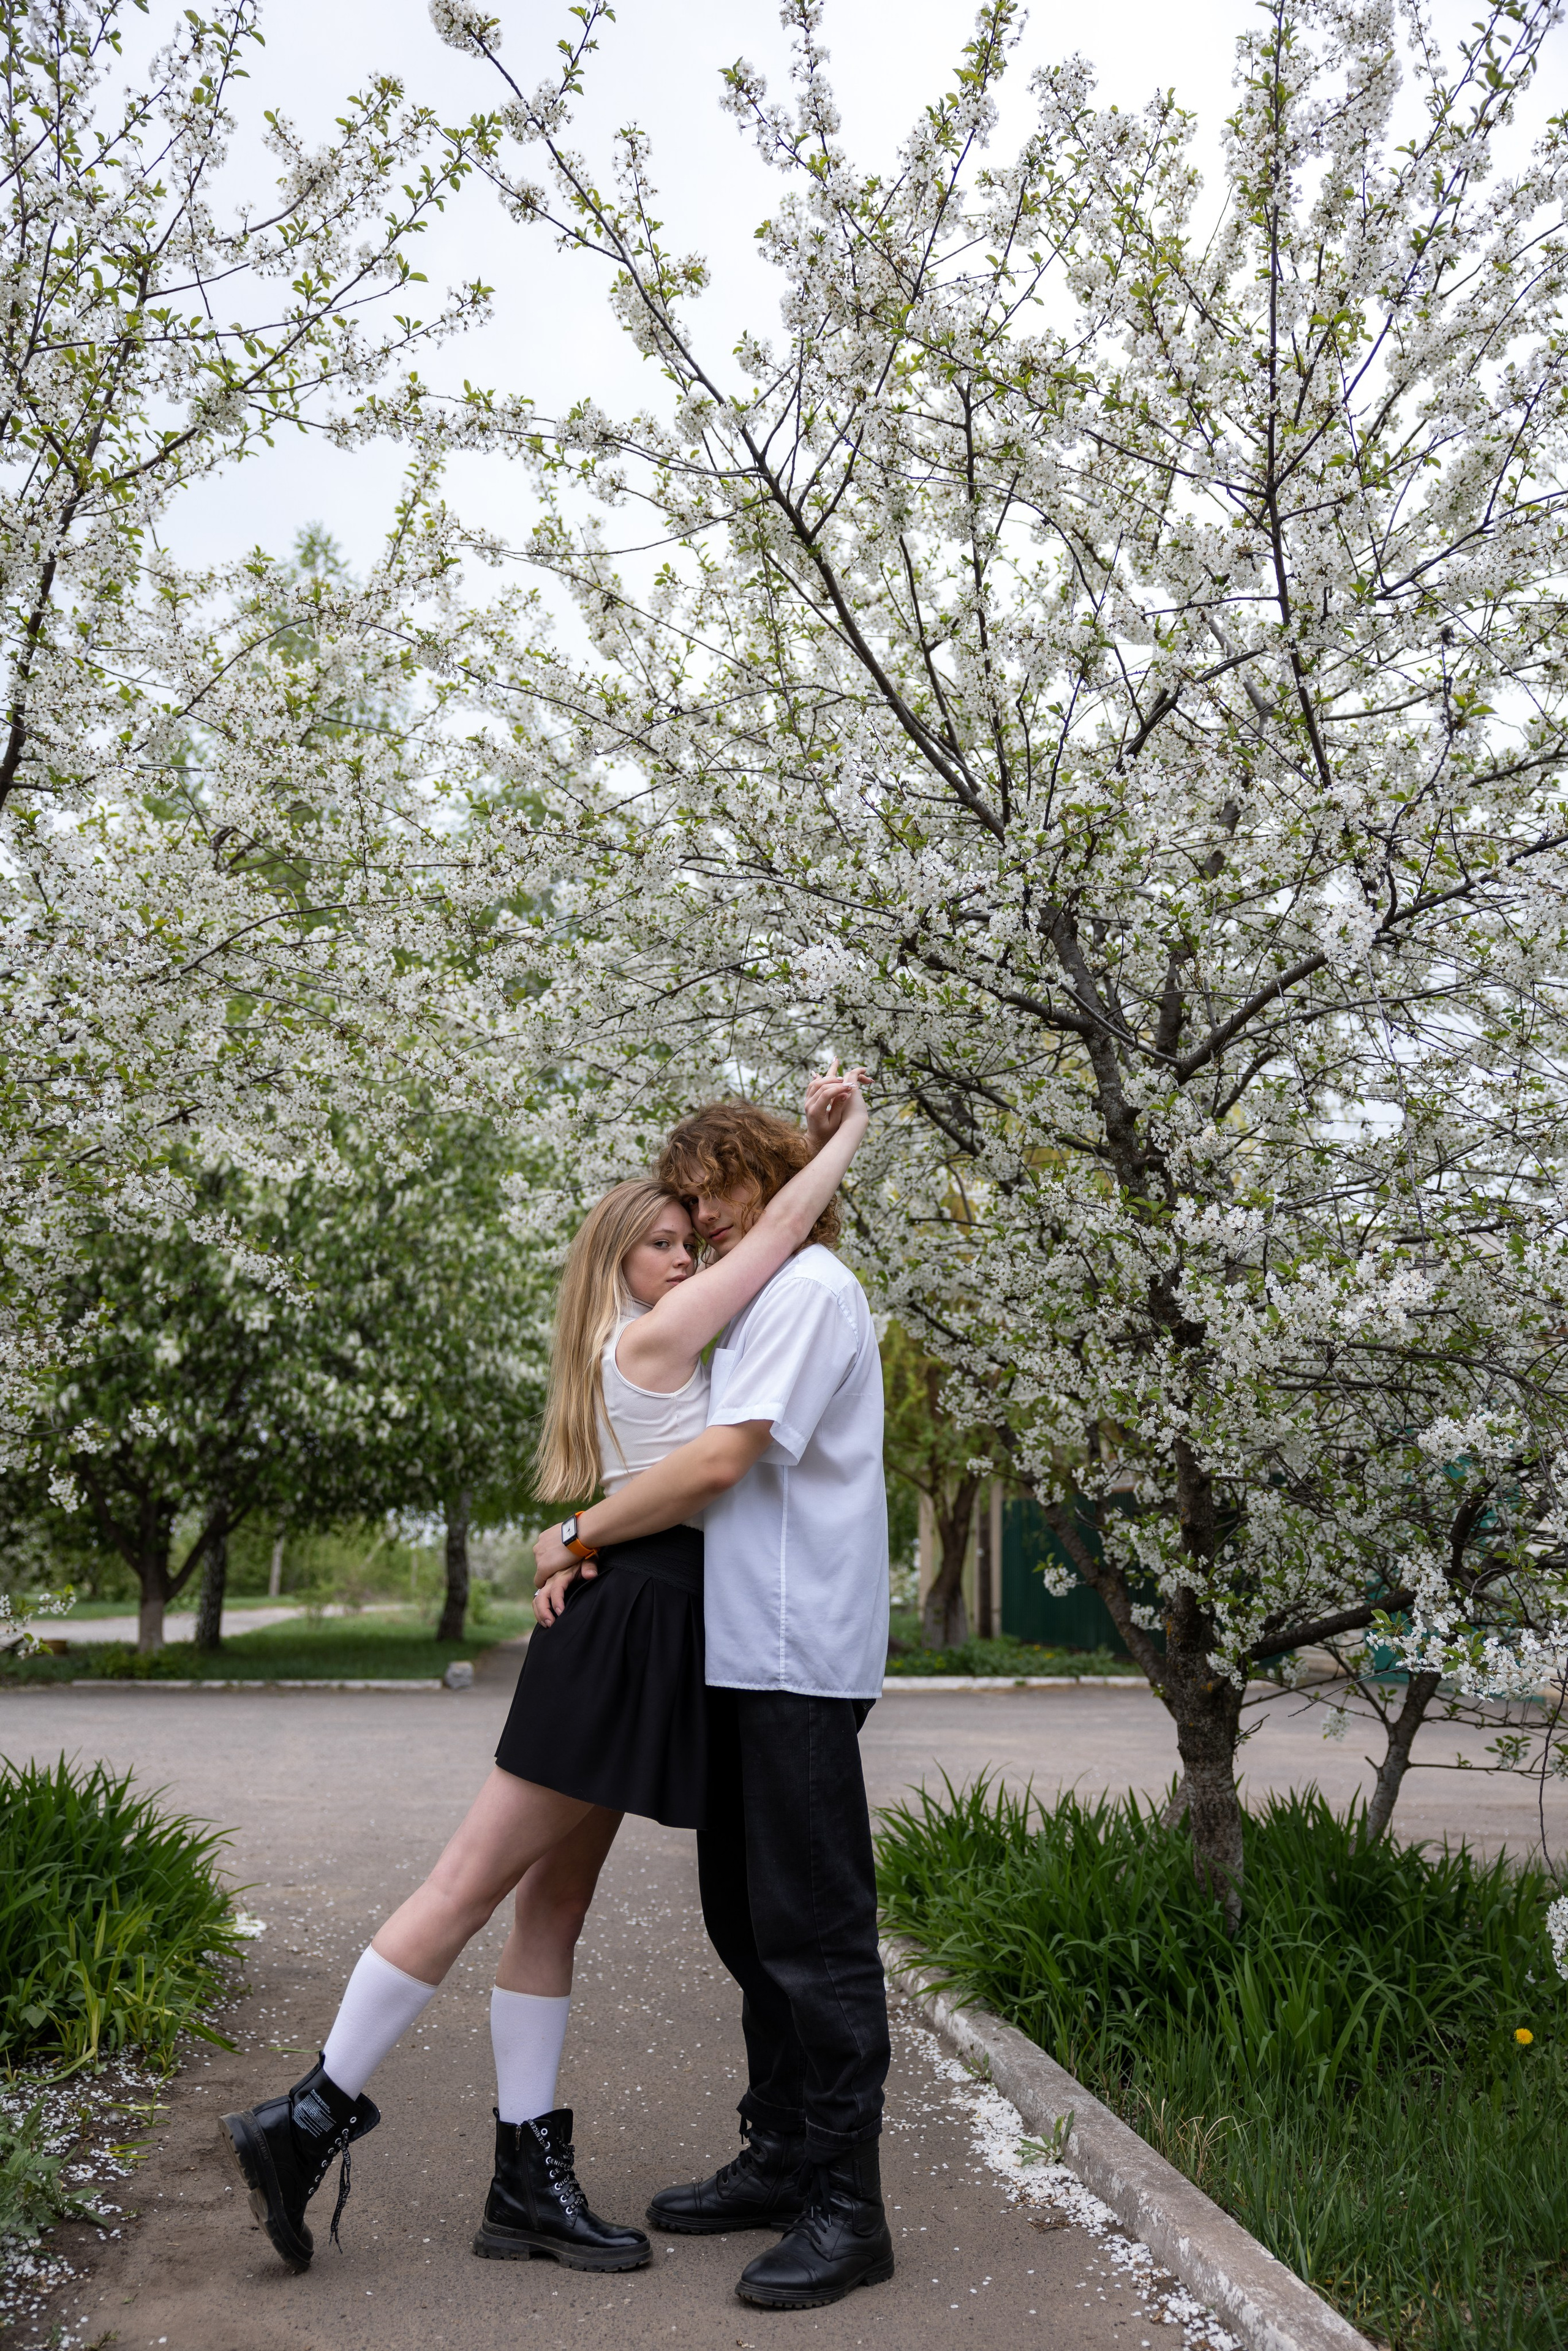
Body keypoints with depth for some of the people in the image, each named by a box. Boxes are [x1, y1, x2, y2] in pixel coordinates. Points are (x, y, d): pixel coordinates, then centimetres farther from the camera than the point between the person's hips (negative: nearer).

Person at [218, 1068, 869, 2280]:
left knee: (556, 1904, 8)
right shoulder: (653, 1334, -6)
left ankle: (529, 2178, 13)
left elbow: (776, 1243, 26)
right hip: (630, 1622, -10)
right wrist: (847, 1136, 6)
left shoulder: (645, 1345, 19)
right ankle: (312, 2116, 3)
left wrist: (815, 1142, 18)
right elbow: (781, 1231, -6)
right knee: (477, 1880, -5)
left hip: (639, 1628, 10)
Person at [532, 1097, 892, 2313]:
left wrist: (578, 1532, -9)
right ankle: (782, 2160, 26)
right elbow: (711, 1472, 16)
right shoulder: (754, 1302, 21)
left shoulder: (809, 1287, -9)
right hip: (743, 1654, 10)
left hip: (800, 1655, -10)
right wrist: (589, 1547, 0)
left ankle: (846, 2207, 4)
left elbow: (720, 1460, -18)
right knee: (749, 1917, 15)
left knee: (813, 1928, -5)